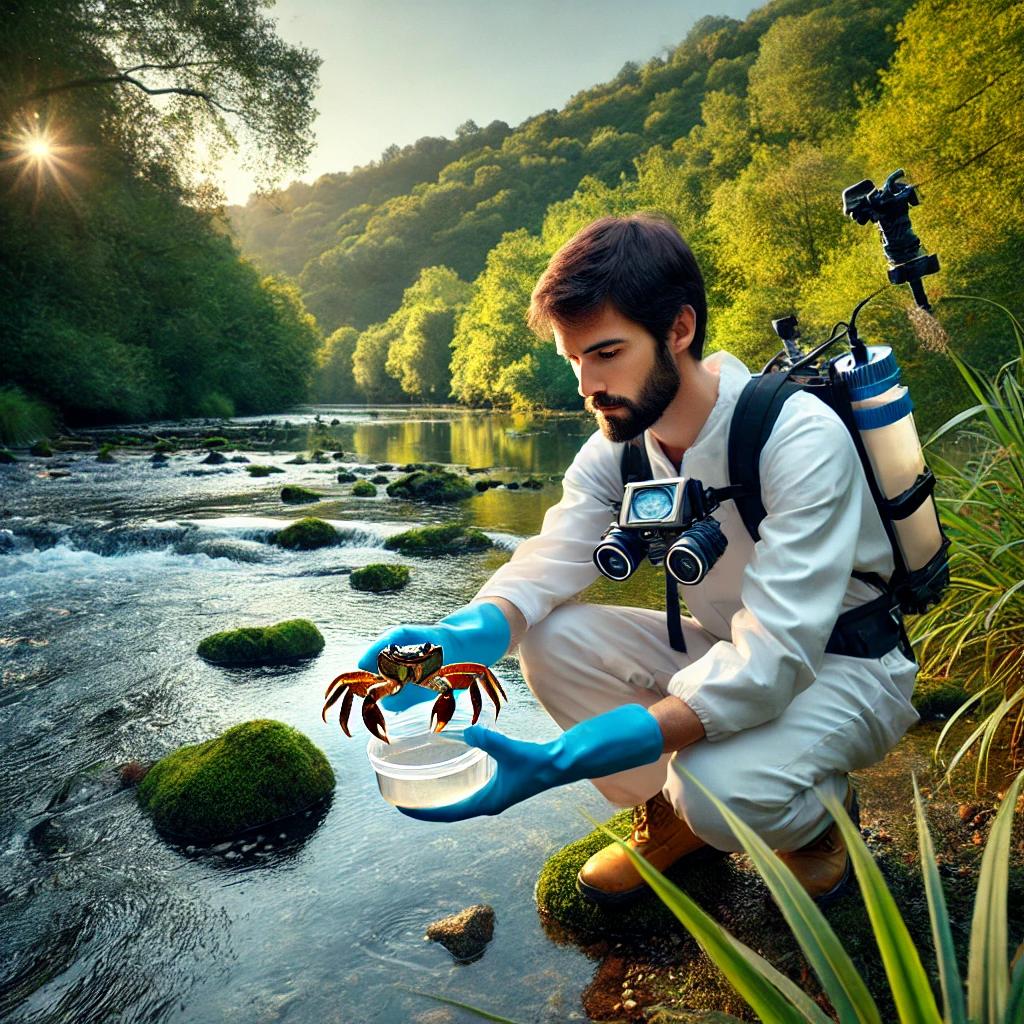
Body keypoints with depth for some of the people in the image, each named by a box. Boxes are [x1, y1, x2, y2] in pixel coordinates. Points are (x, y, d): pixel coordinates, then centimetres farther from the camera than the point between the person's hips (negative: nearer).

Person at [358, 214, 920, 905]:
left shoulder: (801, 439, -30)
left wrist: (558, 763, -45)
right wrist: (455, 640, -39)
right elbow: (551, 559, -14)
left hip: (845, 665, -5)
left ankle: (823, 809, 3)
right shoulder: (617, 445, -9)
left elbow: (772, 661, -36)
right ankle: (672, 817, 6)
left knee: (722, 786, -35)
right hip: (726, 649, 6)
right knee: (551, 636, -17)